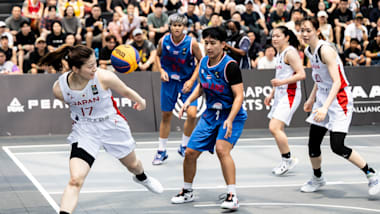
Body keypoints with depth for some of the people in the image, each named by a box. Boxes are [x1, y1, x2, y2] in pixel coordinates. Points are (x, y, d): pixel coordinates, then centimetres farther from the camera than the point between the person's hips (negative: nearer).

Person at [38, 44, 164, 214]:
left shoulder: (104, 77, -26)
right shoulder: (59, 88, -22)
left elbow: (126, 92, -6)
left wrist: (140, 101, 11)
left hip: (112, 125, 1)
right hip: (84, 130, -1)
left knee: (133, 165, 28)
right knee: (75, 180, -21)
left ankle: (142, 178, 64)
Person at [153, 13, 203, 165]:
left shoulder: (191, 43, -17)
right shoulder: (163, 41, -11)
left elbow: (201, 61, -5)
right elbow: (158, 55, 9)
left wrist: (192, 80, -13)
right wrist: (161, 71, -8)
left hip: (187, 82, -2)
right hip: (169, 80, 2)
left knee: (192, 114, -14)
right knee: (166, 115, 7)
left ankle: (184, 147, 8)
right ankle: (161, 151, 21)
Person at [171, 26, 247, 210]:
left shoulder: (230, 65, -19)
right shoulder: (203, 62, 2)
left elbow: (239, 95, -22)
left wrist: (230, 120, -33)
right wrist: (189, 100, 3)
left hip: (232, 115, -7)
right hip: (210, 114, 7)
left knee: (222, 148, -29)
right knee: (190, 152, 4)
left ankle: (232, 196, -25)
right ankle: (187, 192, 26)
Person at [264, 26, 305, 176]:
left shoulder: (290, 52, -14)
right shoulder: (280, 53, 16)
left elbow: (301, 74, -21)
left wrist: (281, 82, -27)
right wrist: (272, 94, 24)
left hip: (290, 94, -10)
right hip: (281, 94, 10)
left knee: (274, 128, -16)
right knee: (276, 129, 12)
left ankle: (288, 159, -4)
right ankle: (286, 162, 20)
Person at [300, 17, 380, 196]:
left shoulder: (325, 50, -21)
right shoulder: (309, 51, 6)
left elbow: (337, 82, -28)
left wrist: (325, 108, -36)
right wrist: (311, 98, 26)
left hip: (339, 100, -8)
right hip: (322, 98, 8)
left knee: (337, 146, -15)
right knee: (313, 143, 9)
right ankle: (317, 179, 31)